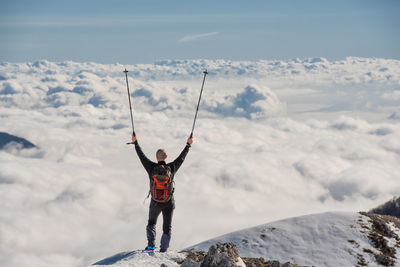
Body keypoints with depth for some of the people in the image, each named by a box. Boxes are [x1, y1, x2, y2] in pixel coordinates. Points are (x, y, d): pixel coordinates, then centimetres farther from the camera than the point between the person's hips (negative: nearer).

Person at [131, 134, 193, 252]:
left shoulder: (152, 167, -11)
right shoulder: (171, 168, -9)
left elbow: (141, 156, 1)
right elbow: (181, 157, 5)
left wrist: (135, 143, 13)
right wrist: (188, 145, 19)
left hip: (155, 203, 0)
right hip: (169, 203, 0)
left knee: (151, 223, 23)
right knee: (167, 227, 12)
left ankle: (151, 244, 5)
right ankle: (163, 250, 8)